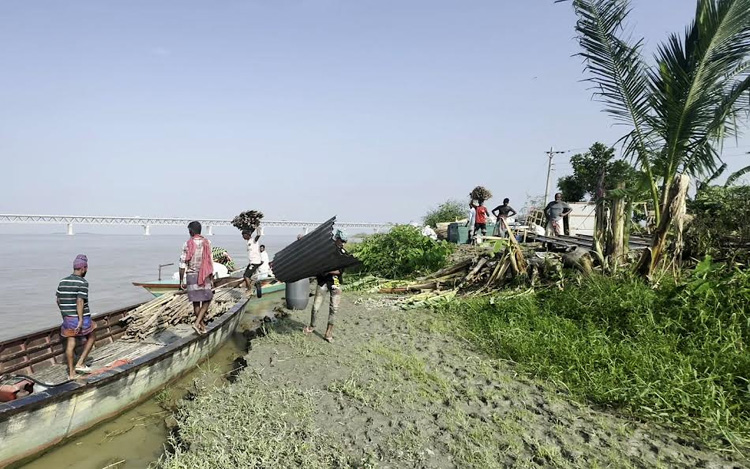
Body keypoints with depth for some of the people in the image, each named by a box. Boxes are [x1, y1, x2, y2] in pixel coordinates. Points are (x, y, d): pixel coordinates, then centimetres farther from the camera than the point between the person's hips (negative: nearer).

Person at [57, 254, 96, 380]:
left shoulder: (63, 281, 7)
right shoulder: (83, 282, -15)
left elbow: (58, 300, 13)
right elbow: (80, 301, -23)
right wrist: (81, 320, -22)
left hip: (67, 318, 6)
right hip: (81, 317, -6)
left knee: (70, 344, 9)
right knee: (91, 338, 17)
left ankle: (71, 372, 15)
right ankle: (80, 364, 10)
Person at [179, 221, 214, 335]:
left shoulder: (187, 244, -5)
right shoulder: (207, 243, -3)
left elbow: (182, 264, -5)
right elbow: (210, 262, -3)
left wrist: (181, 281, 3)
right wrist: (212, 279, 4)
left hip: (191, 275, 1)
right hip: (204, 276, 0)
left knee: (196, 302, 11)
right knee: (207, 300, 10)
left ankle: (202, 325, 20)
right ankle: (197, 323, -6)